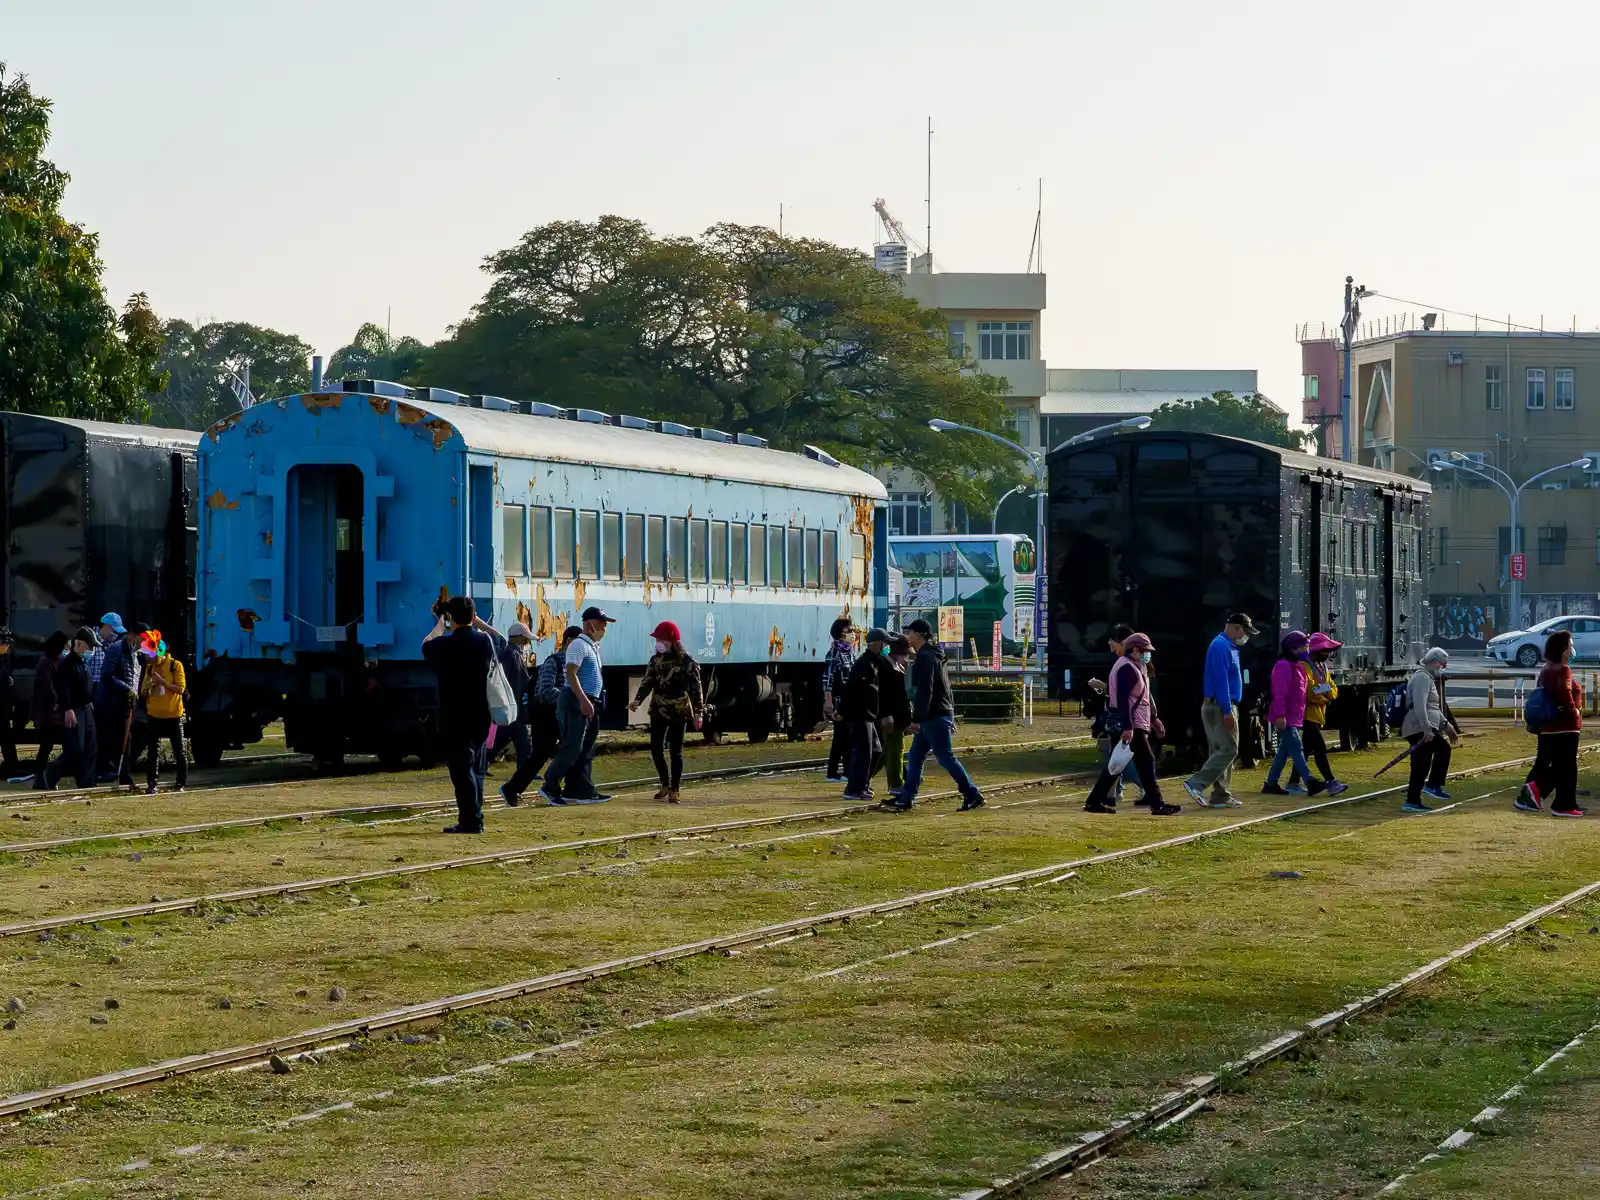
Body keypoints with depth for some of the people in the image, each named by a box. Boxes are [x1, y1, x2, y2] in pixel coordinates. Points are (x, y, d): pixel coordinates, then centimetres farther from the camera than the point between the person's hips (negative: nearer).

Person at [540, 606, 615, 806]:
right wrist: (583, 700, -30)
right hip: (576, 701, -10)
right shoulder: (579, 645, -12)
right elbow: (571, 673, -22)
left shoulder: (594, 646, 19)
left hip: (589, 703, 10)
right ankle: (550, 787, -9)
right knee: (572, 746, -12)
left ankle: (583, 791, 11)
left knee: (586, 750, 9)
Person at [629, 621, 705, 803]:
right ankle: (665, 786, 20)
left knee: (675, 751, -1)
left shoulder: (687, 661, -8)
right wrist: (638, 700, -12)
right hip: (658, 710, 5)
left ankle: (674, 791, 6)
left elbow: (696, 688, -7)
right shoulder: (656, 659, 6)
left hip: (679, 712, -5)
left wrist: (698, 712, -11)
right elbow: (648, 682, 4)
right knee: (656, 748, 3)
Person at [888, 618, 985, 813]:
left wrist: (916, 720, -23)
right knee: (915, 757, 10)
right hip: (940, 715, 10)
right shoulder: (933, 656, 18)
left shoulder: (925, 657, -15)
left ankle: (972, 795, -3)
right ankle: (906, 798, 10)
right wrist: (950, 719, 23)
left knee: (946, 758, -6)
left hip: (935, 717, -10)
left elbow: (924, 691, -23)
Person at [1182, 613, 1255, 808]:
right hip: (1220, 707, -11)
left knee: (1221, 751, 10)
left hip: (1222, 707, 11)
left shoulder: (1229, 647, 19)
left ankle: (1221, 795, 12)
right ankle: (1196, 784, -18)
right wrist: (1227, 711, -24)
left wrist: (1230, 709, 19)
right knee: (1228, 749, -14)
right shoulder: (1220, 646, -14)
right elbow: (1220, 681, -21)